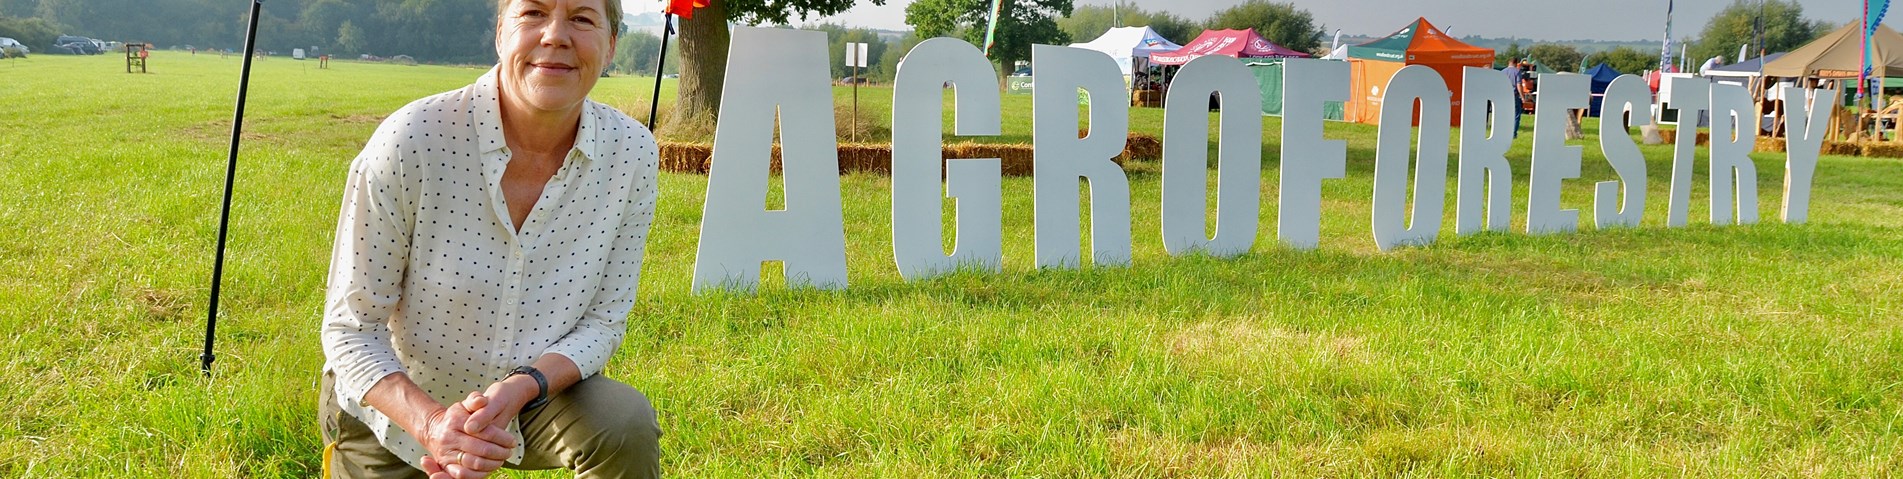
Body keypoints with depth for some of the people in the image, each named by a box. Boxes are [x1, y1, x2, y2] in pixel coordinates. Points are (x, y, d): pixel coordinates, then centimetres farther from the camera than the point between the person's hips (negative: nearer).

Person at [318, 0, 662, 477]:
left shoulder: (632, 155, -17)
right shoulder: (409, 143, -25)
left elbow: (604, 320, -9)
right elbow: (349, 328, -18)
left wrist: (520, 388, -29)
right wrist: (432, 423, -35)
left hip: (536, 397, 1)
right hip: (398, 401, -1)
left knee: (626, 427, -25)